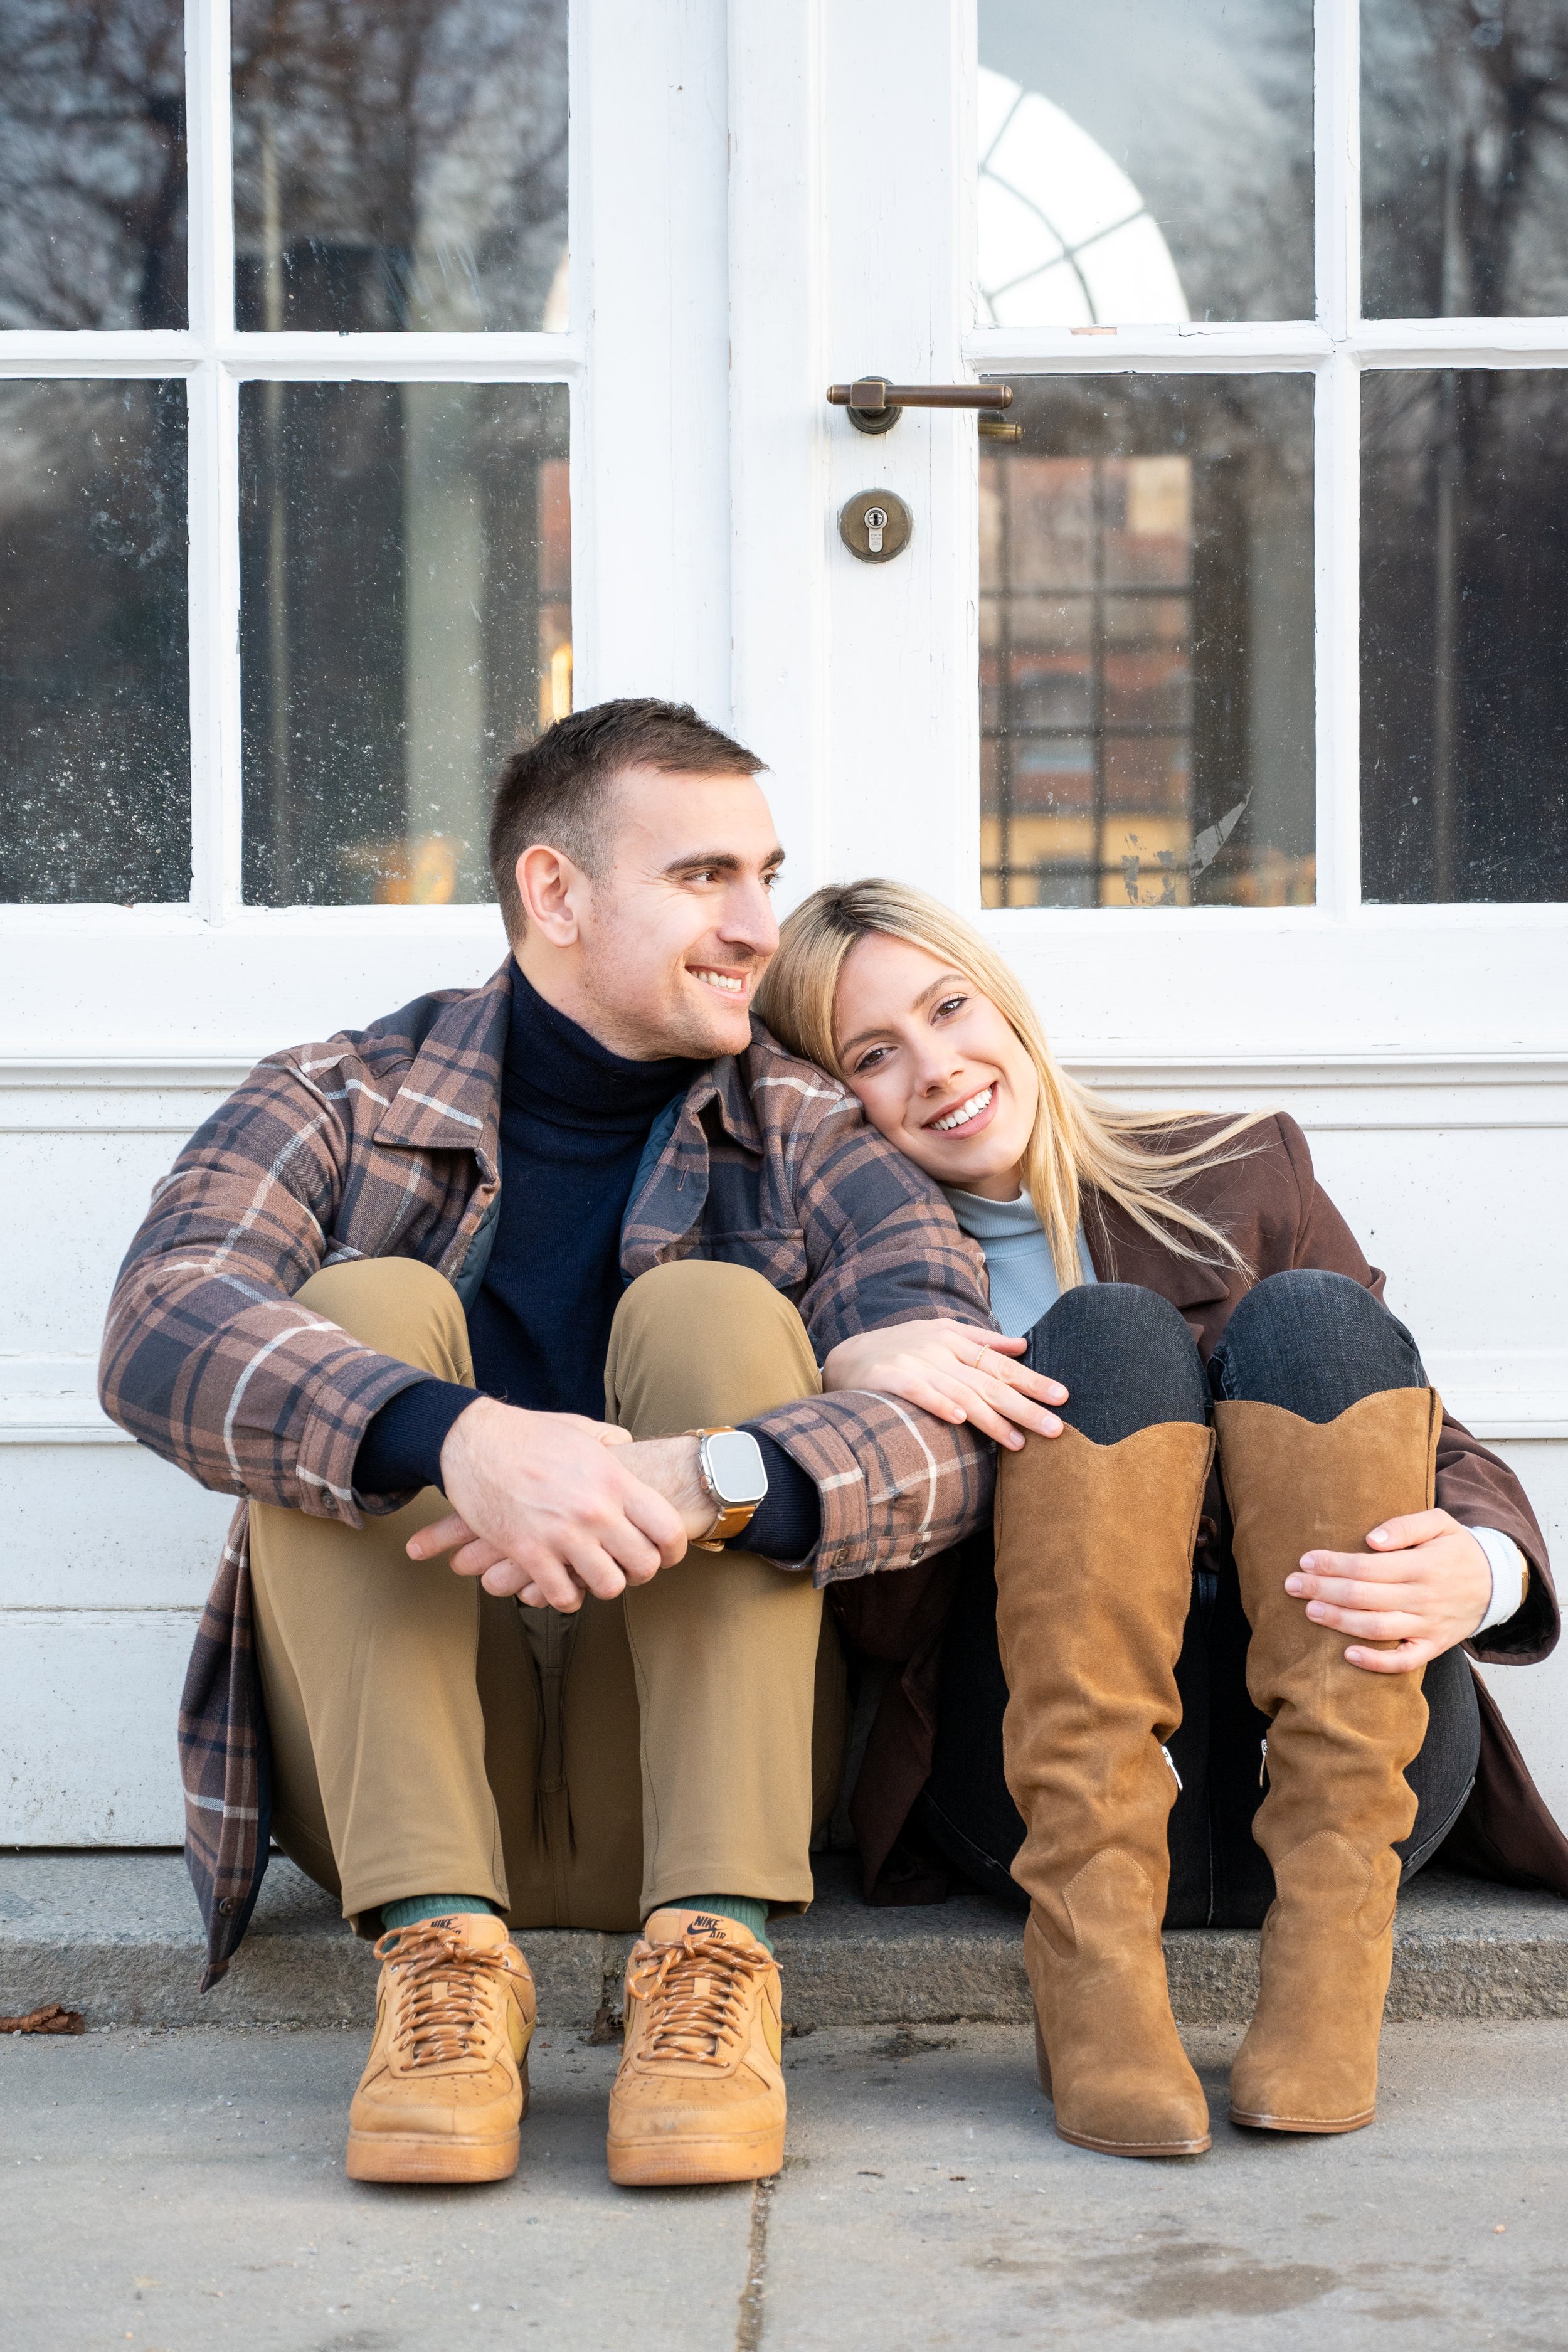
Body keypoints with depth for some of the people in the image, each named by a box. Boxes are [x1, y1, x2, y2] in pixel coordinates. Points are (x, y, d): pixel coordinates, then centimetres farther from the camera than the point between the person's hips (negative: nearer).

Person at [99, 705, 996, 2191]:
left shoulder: (817, 1147, 6)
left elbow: (961, 1423, -14)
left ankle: (712, 1955, -25)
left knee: (711, 1308, -16)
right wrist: (458, 1438, -38)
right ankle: (442, 1950, -27)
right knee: (370, 1306, -16)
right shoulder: (343, 1105, 4)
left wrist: (709, 1481, -35)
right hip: (398, 1769, 0)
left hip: (688, 1767, 0)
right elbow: (161, 1334, -18)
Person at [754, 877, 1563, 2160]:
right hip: (1058, 1793, -1)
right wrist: (845, 1380, -21)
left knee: (1311, 1319, -19)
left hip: (1346, 1755, 1)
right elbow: (863, 1617, -1)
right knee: (1106, 1334, -19)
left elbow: (1444, 1455, 8)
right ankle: (1093, 1961, -32)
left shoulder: (1243, 1175, 15)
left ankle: (1331, 1955, -28)